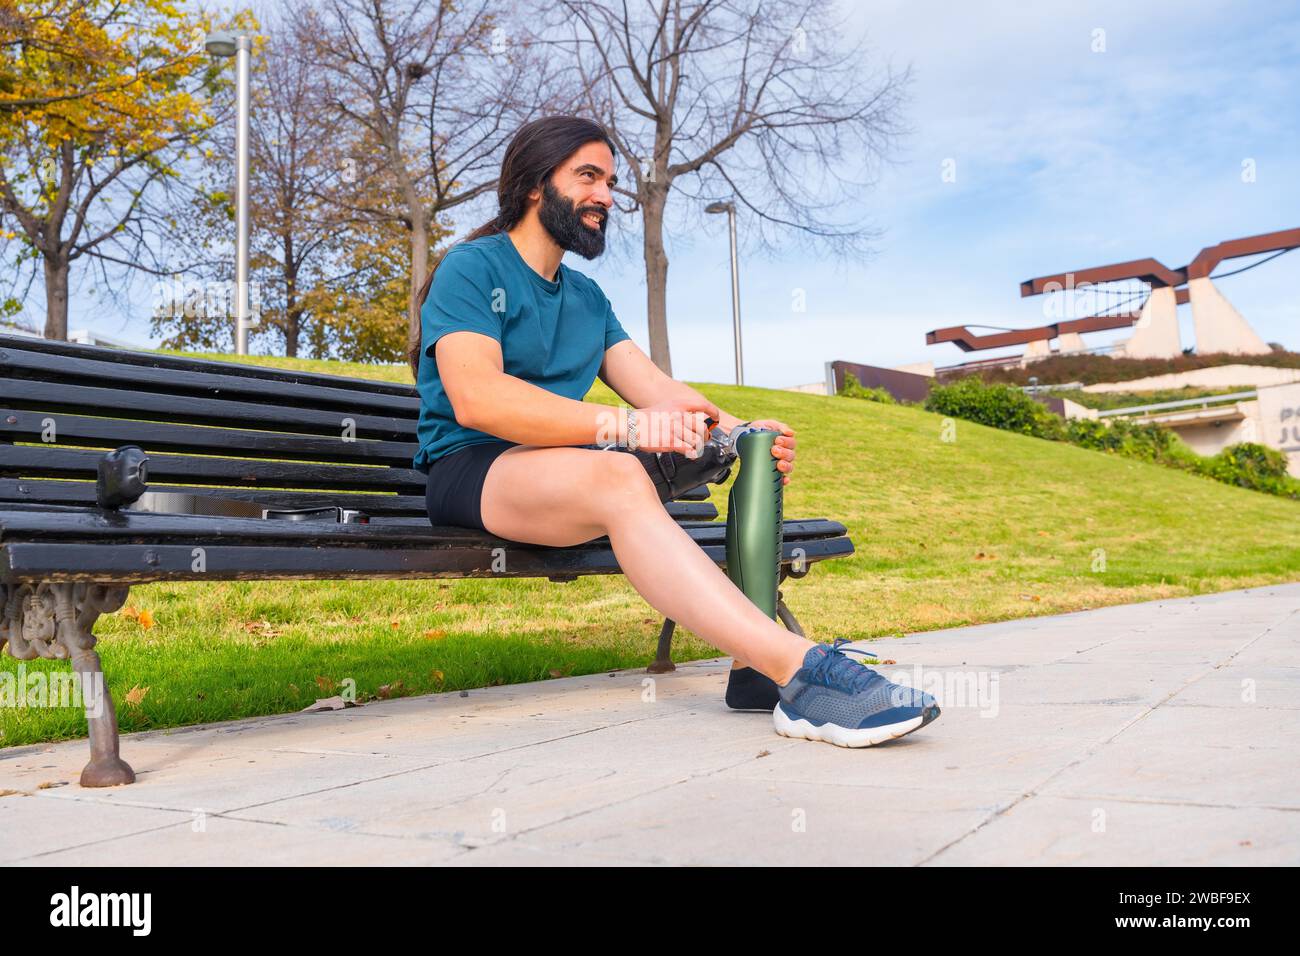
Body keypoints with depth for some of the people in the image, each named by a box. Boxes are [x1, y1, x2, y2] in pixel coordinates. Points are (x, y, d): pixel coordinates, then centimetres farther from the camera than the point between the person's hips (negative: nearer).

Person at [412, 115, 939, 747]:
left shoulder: (586, 298, 22)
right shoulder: (472, 268, -1)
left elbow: (655, 389, 7)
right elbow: (476, 397, -20)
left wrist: (738, 430, -14)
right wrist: (621, 425, -30)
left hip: (566, 477, 8)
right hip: (470, 470, -8)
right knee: (616, 477, -35)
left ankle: (756, 661, -32)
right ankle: (796, 668, -43)